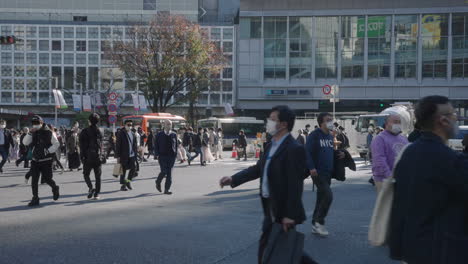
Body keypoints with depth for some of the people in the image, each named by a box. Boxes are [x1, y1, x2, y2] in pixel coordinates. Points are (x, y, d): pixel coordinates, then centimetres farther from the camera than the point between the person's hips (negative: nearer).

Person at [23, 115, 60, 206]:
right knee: (34, 179, -2)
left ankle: (55, 189, 30)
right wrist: (30, 133, -14)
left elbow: (56, 144, -8)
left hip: (46, 160, -5)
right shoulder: (33, 133, 8)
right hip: (35, 160, 5)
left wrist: (48, 151, -18)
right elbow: (25, 143, -3)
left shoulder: (48, 133, -8)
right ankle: (35, 198, 3)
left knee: (46, 178, -2)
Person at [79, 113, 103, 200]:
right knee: (98, 176, 7)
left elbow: (82, 145, -6)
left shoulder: (84, 132, -6)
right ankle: (96, 193, 5)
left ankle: (90, 188, -12)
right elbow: (101, 145, 6)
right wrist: (101, 155, 12)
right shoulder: (99, 131, 4)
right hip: (98, 157, 3)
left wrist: (82, 157, -1)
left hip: (88, 157, -3)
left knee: (86, 174, 11)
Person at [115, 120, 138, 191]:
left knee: (134, 168, -4)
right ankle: (123, 185, 12)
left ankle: (128, 181, 16)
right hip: (124, 155, -5)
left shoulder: (133, 134, 13)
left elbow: (135, 145, 17)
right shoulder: (120, 133, -4)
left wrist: (136, 153, 9)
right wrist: (117, 156, -11)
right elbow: (117, 145, -7)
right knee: (123, 170, 2)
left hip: (132, 155, 5)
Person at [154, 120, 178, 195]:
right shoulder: (159, 135, 2)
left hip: (171, 157, 2)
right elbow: (156, 145, 3)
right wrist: (157, 155, -6)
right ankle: (158, 183, 19)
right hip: (162, 156, -2)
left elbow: (176, 145, 13)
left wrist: (175, 154, 4)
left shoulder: (174, 135, 8)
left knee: (169, 173, 0)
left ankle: (167, 189, 5)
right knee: (164, 171, -10)